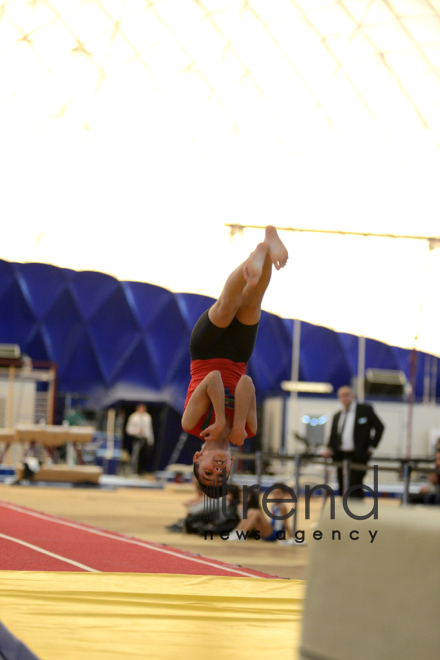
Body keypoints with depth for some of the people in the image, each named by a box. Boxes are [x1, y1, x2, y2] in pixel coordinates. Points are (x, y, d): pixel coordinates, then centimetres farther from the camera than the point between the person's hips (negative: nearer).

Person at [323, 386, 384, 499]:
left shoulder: (365, 410, 3)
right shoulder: (337, 416, 18)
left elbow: (379, 427, 4)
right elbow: (333, 436, 17)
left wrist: (371, 447, -2)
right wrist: (329, 449, -3)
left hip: (358, 456, -5)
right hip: (341, 457, 5)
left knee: (355, 491, -12)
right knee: (343, 491, 5)